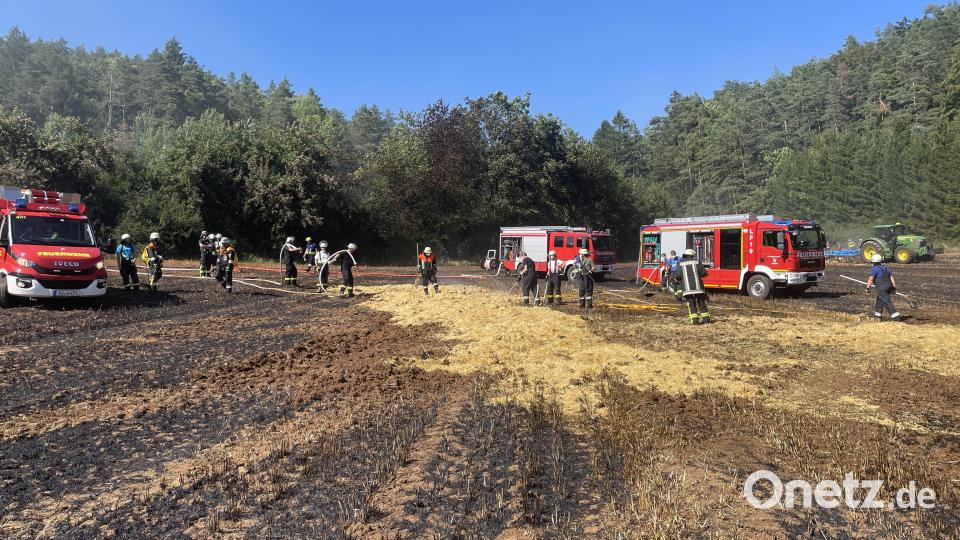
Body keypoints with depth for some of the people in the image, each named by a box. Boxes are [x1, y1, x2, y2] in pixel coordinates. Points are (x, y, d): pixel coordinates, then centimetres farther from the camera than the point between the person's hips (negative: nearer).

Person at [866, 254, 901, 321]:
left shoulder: (874, 269, -7)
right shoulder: (886, 268, 17)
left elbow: (870, 279, -14)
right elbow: (892, 278, 13)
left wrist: (867, 288, -8)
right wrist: (894, 287, 14)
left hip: (882, 288, -9)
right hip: (889, 287, 9)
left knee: (887, 302, -7)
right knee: (879, 300, 22)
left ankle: (896, 316, -13)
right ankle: (878, 315, 29)